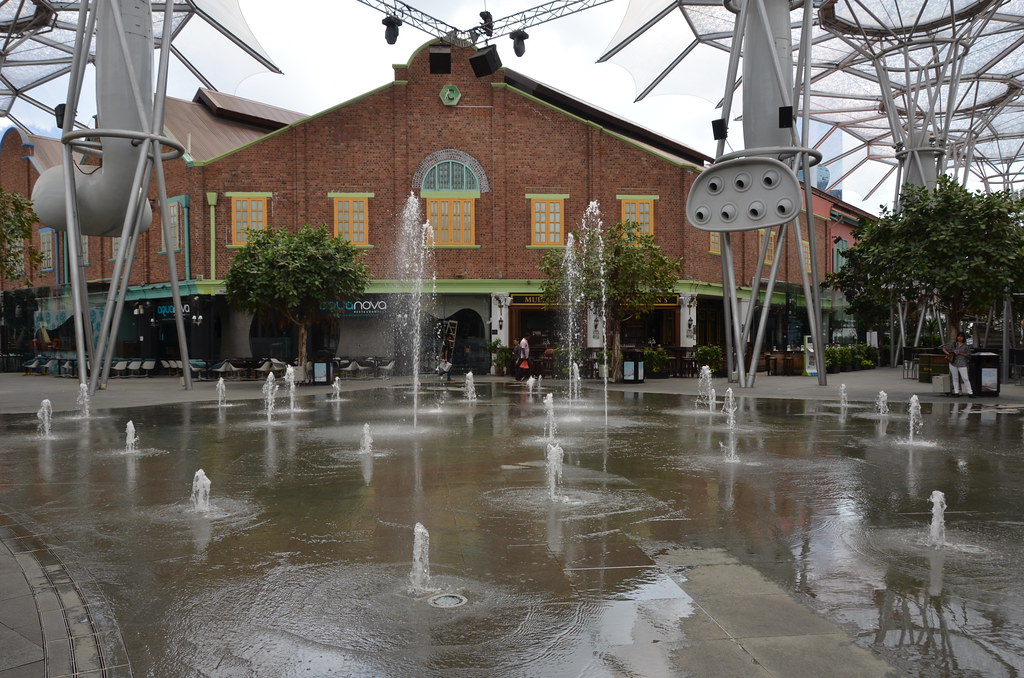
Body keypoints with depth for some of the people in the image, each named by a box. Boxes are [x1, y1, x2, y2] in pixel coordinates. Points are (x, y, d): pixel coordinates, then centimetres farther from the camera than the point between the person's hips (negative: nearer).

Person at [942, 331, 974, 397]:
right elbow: (944, 349, 9)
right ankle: (956, 392, 15)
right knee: (955, 378, 8)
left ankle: (970, 393, -3)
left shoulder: (966, 346, 2)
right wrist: (948, 354, -7)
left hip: (962, 364, -2)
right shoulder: (953, 344, 6)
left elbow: (969, 355, 0)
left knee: (965, 378, -7)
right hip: (953, 363, 2)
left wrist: (960, 353, -12)